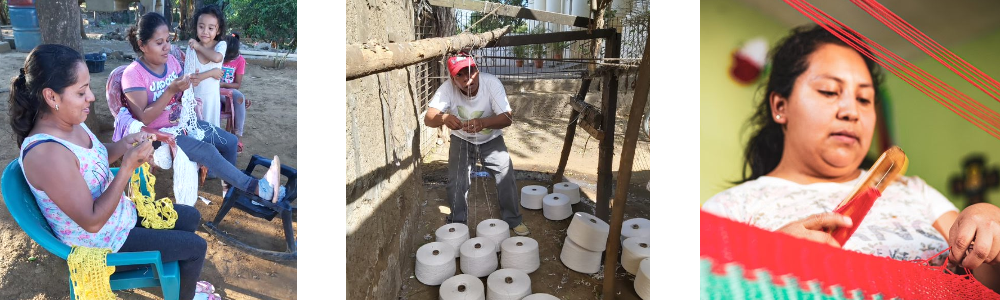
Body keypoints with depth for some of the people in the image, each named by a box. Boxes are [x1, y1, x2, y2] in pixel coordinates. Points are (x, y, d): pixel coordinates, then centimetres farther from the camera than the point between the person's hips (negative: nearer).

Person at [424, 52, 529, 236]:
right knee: (456, 181, -7)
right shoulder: (448, 88, -28)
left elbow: (507, 118, -34)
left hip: (491, 139, 0)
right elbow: (428, 118, -35)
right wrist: (444, 118, -59)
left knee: (506, 175, -5)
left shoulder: (492, 83, -30)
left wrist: (483, 123, -54)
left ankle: (512, 220, 16)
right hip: (461, 140, 0)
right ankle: (457, 224, 15)